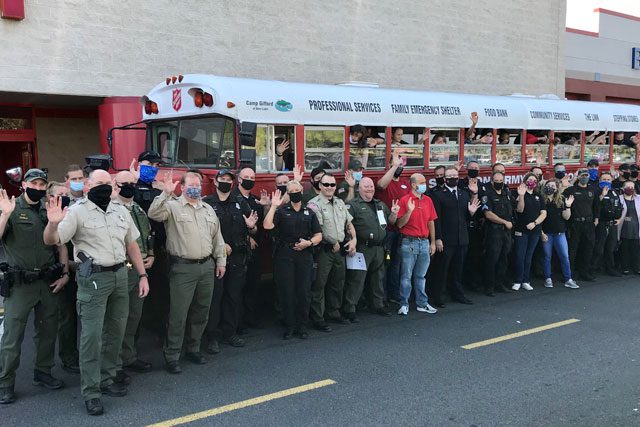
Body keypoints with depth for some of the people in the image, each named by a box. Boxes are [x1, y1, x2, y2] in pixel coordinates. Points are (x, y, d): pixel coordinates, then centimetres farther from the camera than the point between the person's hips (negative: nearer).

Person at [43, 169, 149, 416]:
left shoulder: (121, 211, 13)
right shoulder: (78, 211, -4)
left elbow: (131, 245, 17)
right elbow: (51, 241, -13)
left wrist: (142, 275, 13)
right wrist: (53, 224, -35)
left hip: (120, 275, 6)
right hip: (93, 278, -6)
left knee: (115, 331, 11)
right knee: (92, 335, -5)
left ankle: (106, 380, 25)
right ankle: (91, 391, 4)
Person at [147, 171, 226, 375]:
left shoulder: (208, 209, 15)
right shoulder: (173, 206, -3)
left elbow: (217, 238, 18)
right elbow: (154, 214, -23)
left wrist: (221, 261, 15)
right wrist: (166, 193, -31)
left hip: (207, 266, 6)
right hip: (183, 268, -6)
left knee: (201, 312, 14)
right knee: (178, 314, -2)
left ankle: (193, 349, 29)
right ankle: (171, 356, 8)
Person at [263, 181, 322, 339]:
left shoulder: (309, 213, 13)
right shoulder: (281, 211, 4)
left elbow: (318, 235, 11)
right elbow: (267, 225, -11)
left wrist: (309, 242, -7)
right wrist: (273, 206, -14)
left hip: (304, 256, 2)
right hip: (284, 256, -2)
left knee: (303, 292, 2)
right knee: (286, 292, 0)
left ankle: (302, 326, 14)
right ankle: (289, 326, 12)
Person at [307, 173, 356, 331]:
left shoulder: (340, 203, 13)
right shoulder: (314, 204, -11)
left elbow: (349, 223, 18)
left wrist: (353, 239, 4)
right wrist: (333, 243, -10)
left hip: (340, 249, 8)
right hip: (323, 251, -7)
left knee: (337, 284, 17)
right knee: (319, 286, -2)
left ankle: (333, 313, 31)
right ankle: (318, 319, 6)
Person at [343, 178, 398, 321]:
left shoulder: (380, 205, 17)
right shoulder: (353, 205, -7)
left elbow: (390, 222, 22)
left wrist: (393, 213, 1)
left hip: (379, 248, 7)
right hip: (361, 249, -7)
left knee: (378, 278, 17)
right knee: (356, 279, -5)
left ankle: (378, 305, 31)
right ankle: (349, 309, 0)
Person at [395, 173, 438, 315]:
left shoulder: (428, 200, 9)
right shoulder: (404, 200, -6)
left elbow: (431, 222, 13)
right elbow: (399, 224, -8)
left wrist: (433, 242, 11)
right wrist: (409, 210, -21)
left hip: (424, 242, 5)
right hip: (409, 242, -4)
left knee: (421, 276, 13)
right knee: (406, 275, 1)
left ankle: (422, 304, 20)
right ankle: (404, 305, 10)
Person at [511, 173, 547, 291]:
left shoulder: (538, 197, 12)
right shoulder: (520, 195, -2)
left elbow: (544, 213, 7)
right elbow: (520, 210, -16)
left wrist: (535, 223, -9)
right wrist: (521, 196, -29)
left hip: (535, 231, 4)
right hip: (521, 230, -4)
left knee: (529, 257, 8)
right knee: (520, 256, -5)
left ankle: (525, 281, 13)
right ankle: (518, 281, 2)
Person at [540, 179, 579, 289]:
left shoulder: (561, 200, 6)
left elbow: (566, 217, 3)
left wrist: (568, 206, -11)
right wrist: (541, 233, -8)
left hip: (560, 233, 2)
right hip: (546, 233, -2)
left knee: (565, 256, 0)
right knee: (547, 256, 6)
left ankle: (568, 279, 8)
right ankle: (548, 279, 16)